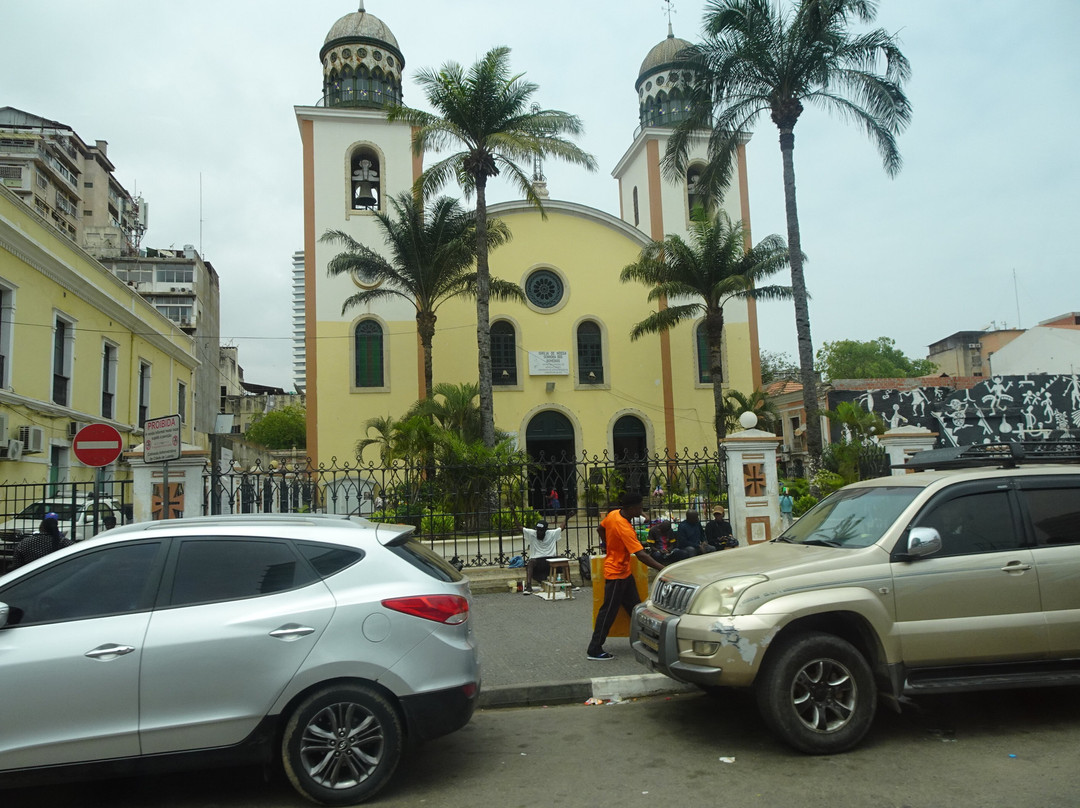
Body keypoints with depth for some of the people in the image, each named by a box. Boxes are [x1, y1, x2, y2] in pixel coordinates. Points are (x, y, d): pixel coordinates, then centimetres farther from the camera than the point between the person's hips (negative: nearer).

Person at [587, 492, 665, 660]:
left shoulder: (613, 514, -3)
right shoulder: (625, 529, -30)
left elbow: (600, 529, 16)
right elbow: (641, 555, -34)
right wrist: (663, 569, -37)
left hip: (624, 572, 10)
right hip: (616, 573, -10)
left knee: (634, 607, 15)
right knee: (609, 611, -2)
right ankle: (594, 650, 6)